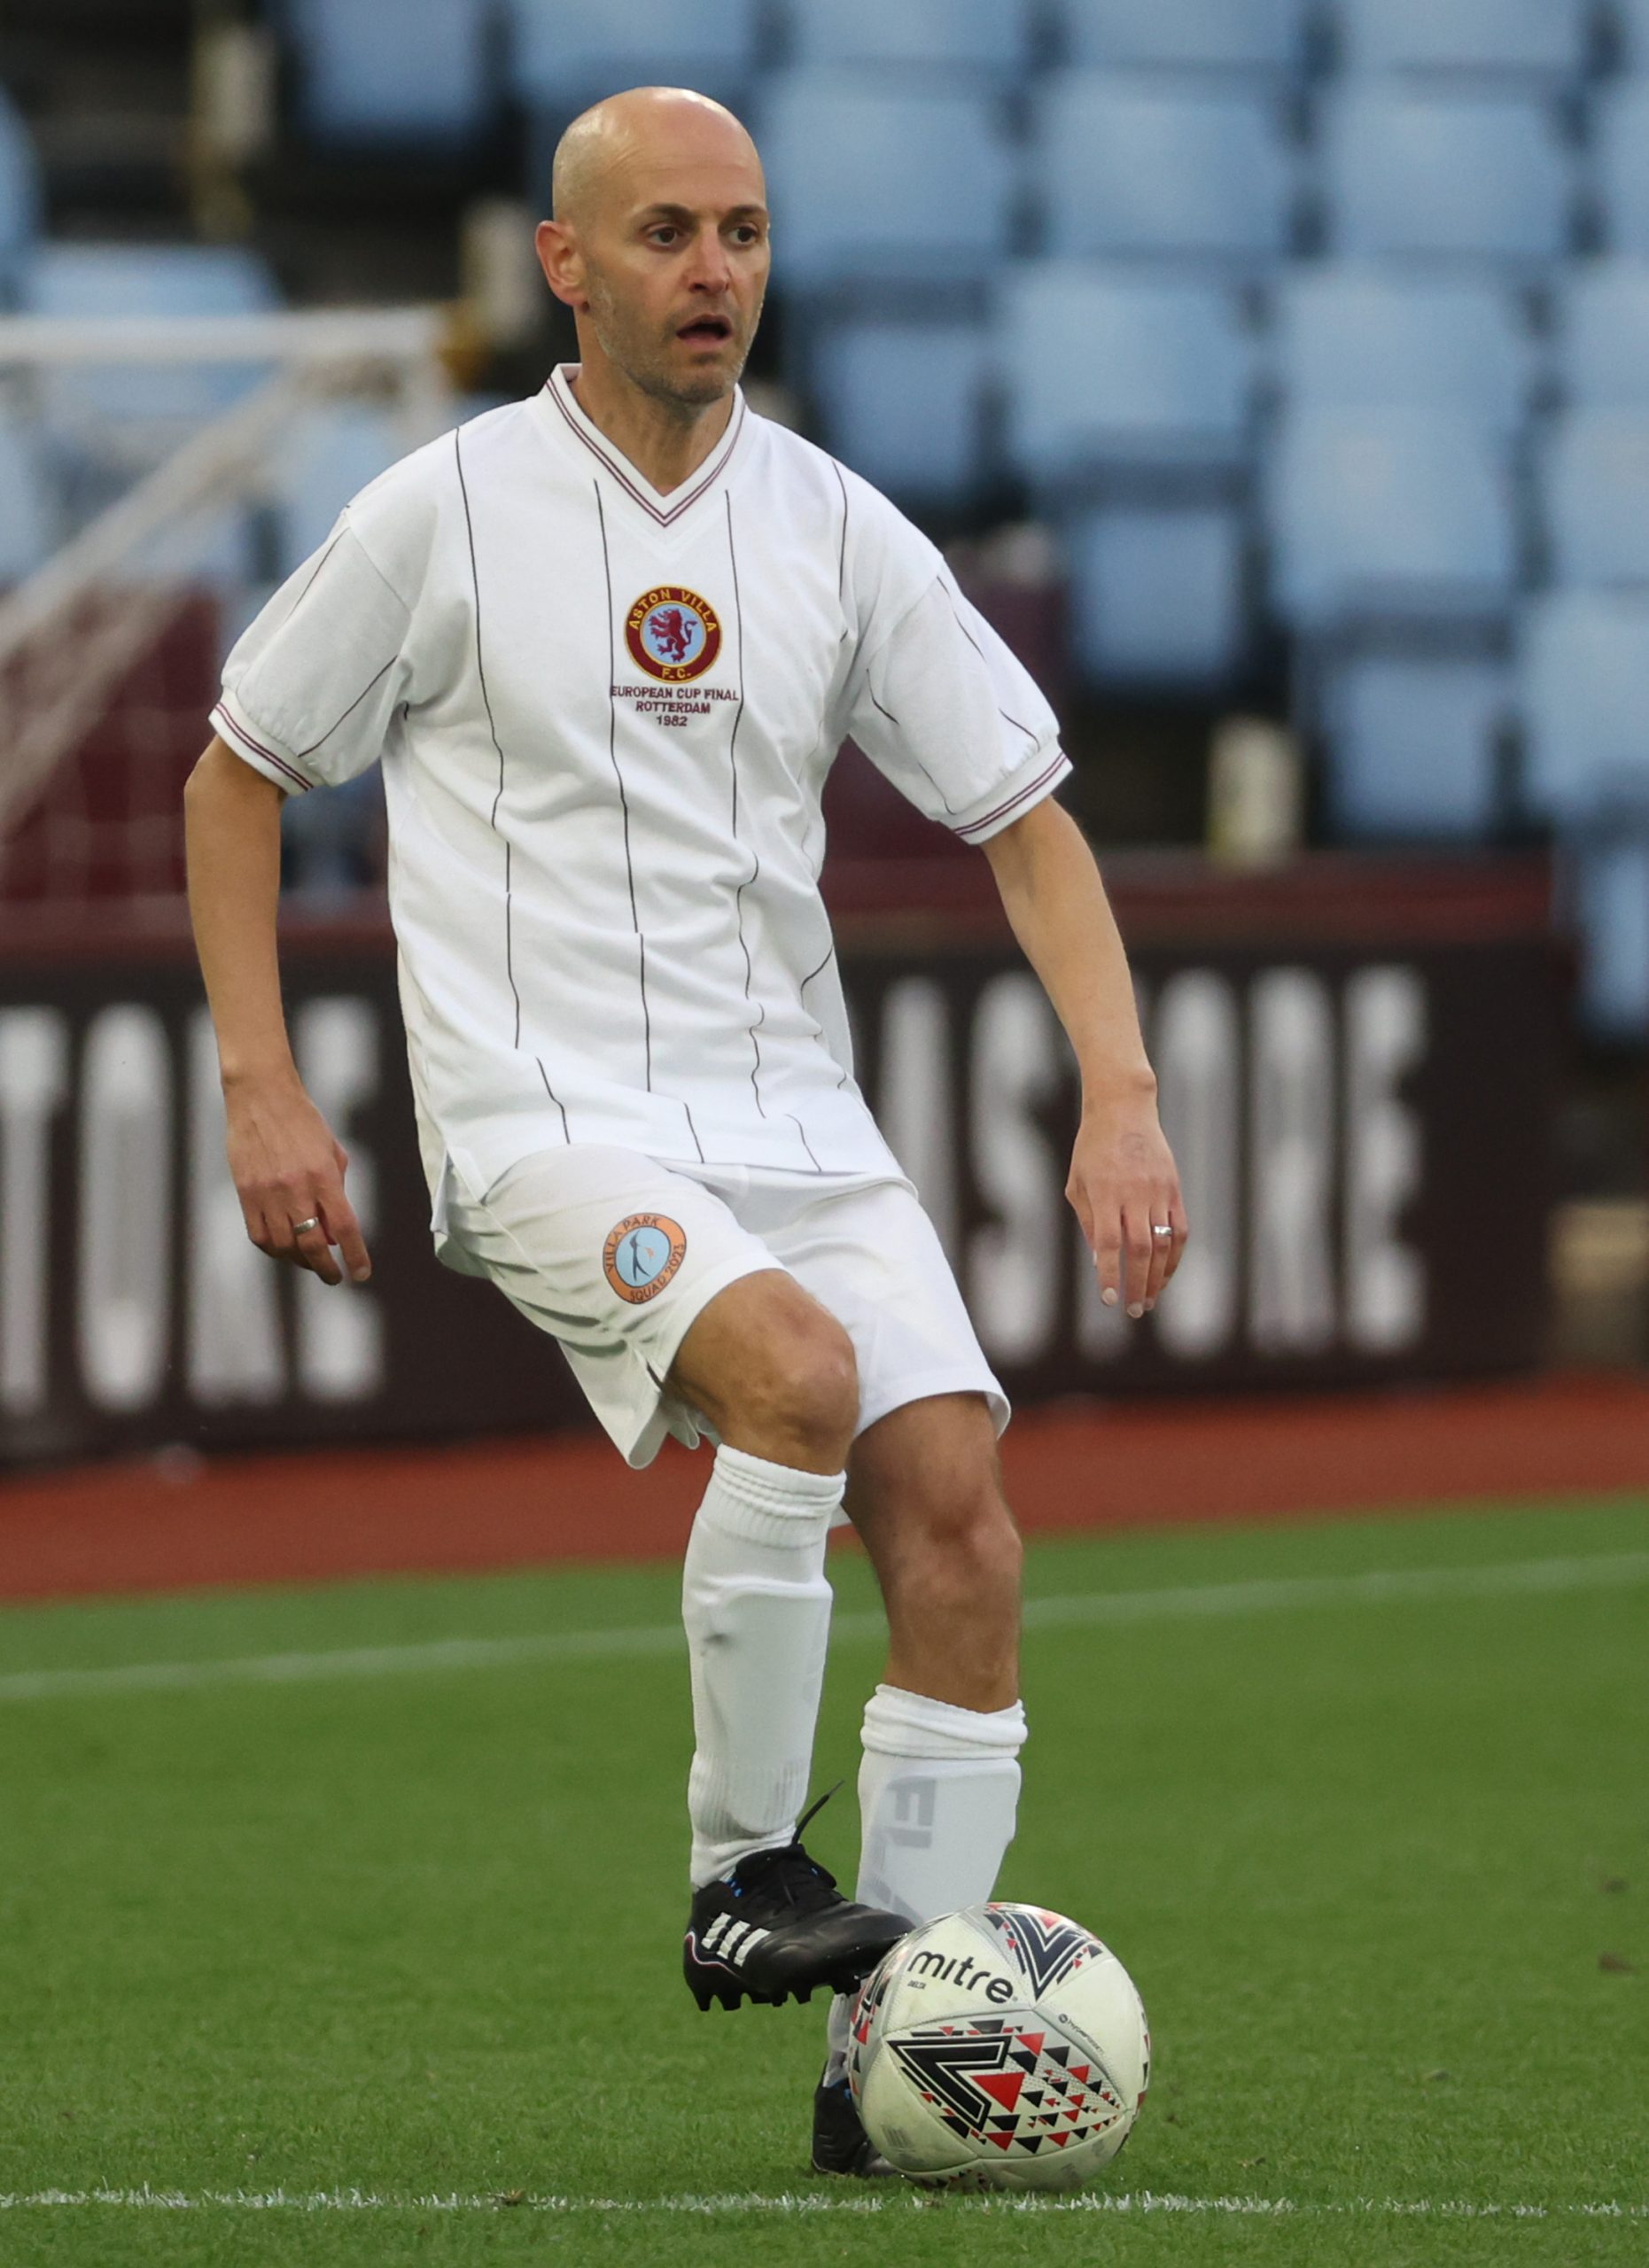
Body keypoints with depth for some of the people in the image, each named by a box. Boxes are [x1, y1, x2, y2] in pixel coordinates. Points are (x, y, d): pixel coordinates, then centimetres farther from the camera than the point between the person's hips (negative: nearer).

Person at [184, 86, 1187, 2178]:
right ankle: (743, 1876, -15)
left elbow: (1025, 819, 9)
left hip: (797, 1122, 4)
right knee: (795, 1371, -32)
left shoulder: (834, 531, 8)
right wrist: (261, 1085, 1)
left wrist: (1120, 1099, -4)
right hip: (550, 1123, -4)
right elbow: (235, 778, 9)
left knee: (956, 1512, -14)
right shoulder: (445, 515, -1)